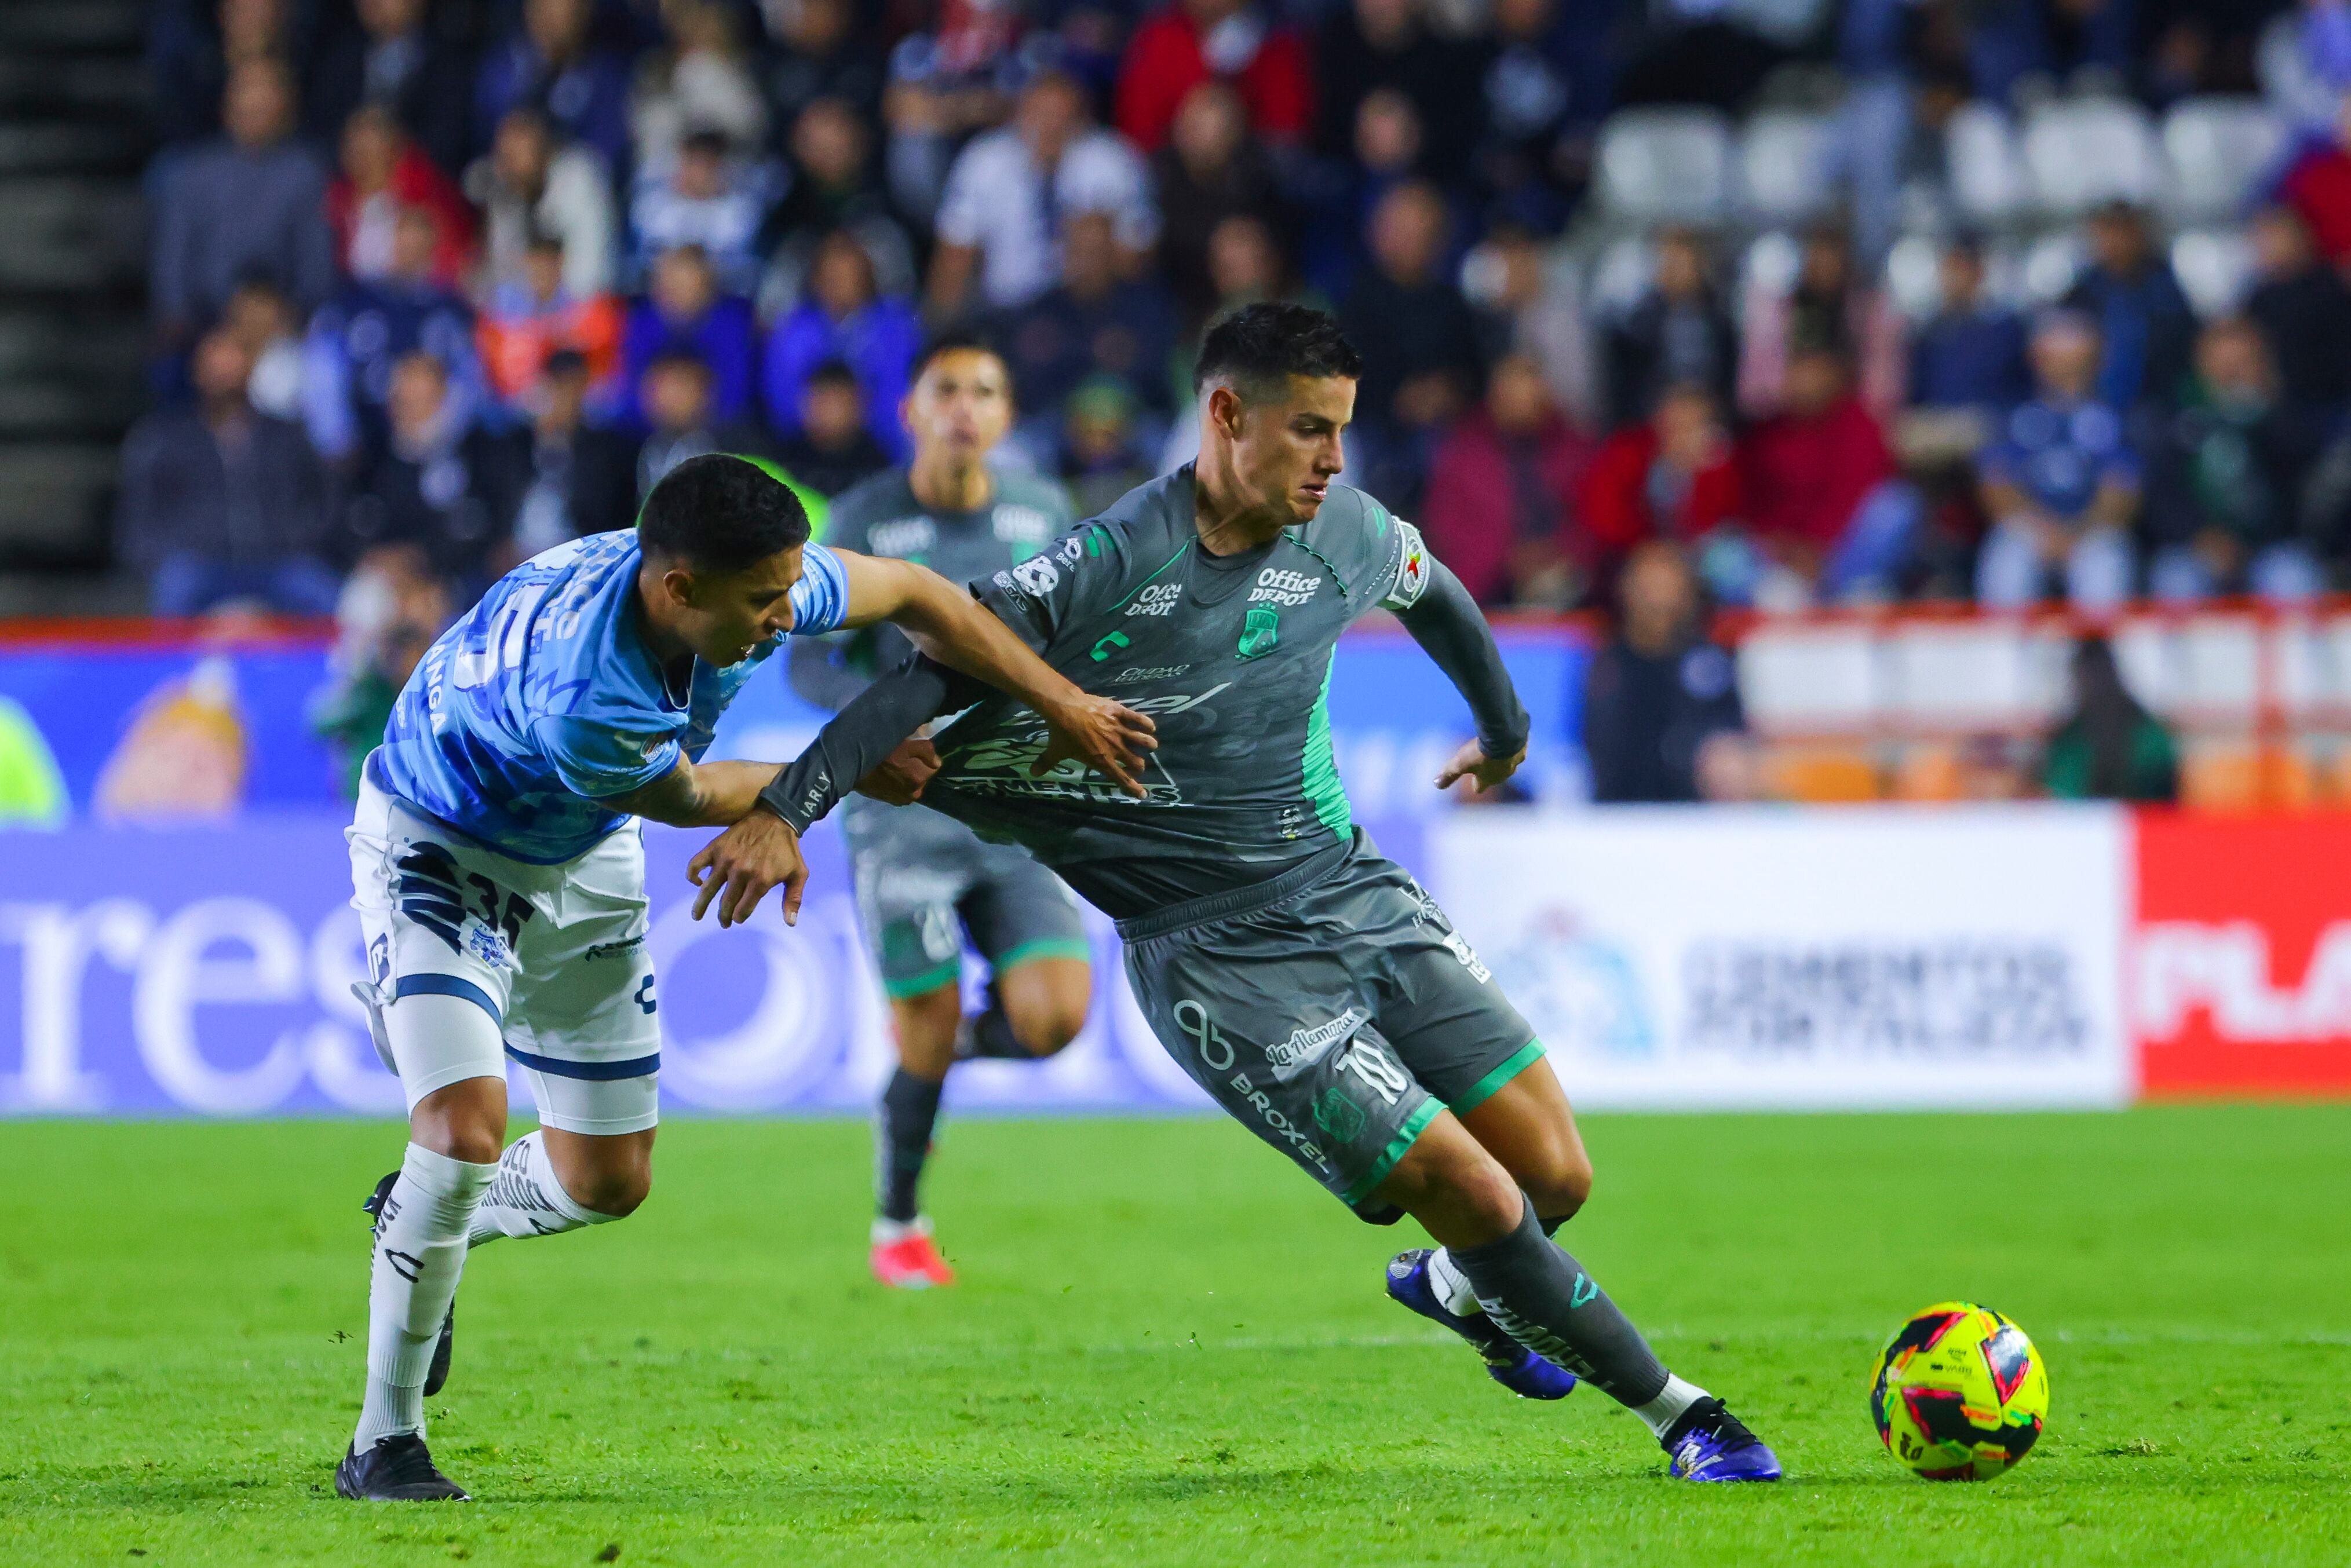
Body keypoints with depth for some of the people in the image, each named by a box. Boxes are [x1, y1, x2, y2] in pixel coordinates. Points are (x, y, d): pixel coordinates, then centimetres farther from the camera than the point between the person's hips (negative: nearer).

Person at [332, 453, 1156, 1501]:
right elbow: (686, 799, -19)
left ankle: (417, 1225, 40)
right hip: (436, 848, -7)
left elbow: (914, 596, -3)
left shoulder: (761, 582, -24)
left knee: (607, 1180, 8)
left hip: (581, 860, 7)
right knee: (468, 1125, -25)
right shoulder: (581, 695, -41)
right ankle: (384, 1442, -12)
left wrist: (1062, 705, 1)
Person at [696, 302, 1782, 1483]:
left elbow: (1433, 593, 24)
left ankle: (1457, 1290, 37)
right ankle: (1674, 1410, 8)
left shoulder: (1344, 535, 1)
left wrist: (1506, 732, 41)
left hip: (1356, 896, 6)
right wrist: (786, 809, -32)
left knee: (1555, 1179, 1)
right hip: (1221, 963, -6)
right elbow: (936, 674, -21)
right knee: (1478, 1199, -11)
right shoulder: (1112, 567, -19)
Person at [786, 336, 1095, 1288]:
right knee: (926, 1043, -3)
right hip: (903, 811, -3)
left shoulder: (1042, 515, 4)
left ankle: (957, 1041, 22)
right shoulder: (862, 523, -5)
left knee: (1053, 1015, -14)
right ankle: (898, 1229, 22)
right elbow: (809, 663, -3)